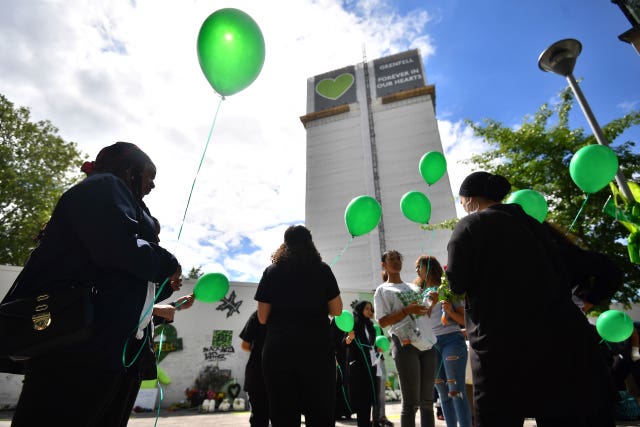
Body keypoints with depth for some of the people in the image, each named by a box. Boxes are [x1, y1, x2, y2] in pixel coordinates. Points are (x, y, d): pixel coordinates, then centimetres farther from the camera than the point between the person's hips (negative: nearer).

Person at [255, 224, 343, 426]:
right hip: (316, 348, 0)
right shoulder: (322, 270, 1)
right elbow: (336, 310, 3)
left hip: (279, 349, 1)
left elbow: (262, 317, 2)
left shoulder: (271, 272, 2)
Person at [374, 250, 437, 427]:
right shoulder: (382, 290, 4)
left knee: (427, 400, 10)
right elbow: (383, 322, -6)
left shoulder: (414, 287, 22)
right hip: (406, 345, -6)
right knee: (411, 402, -5)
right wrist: (407, 310, -15)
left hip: (427, 344, 6)